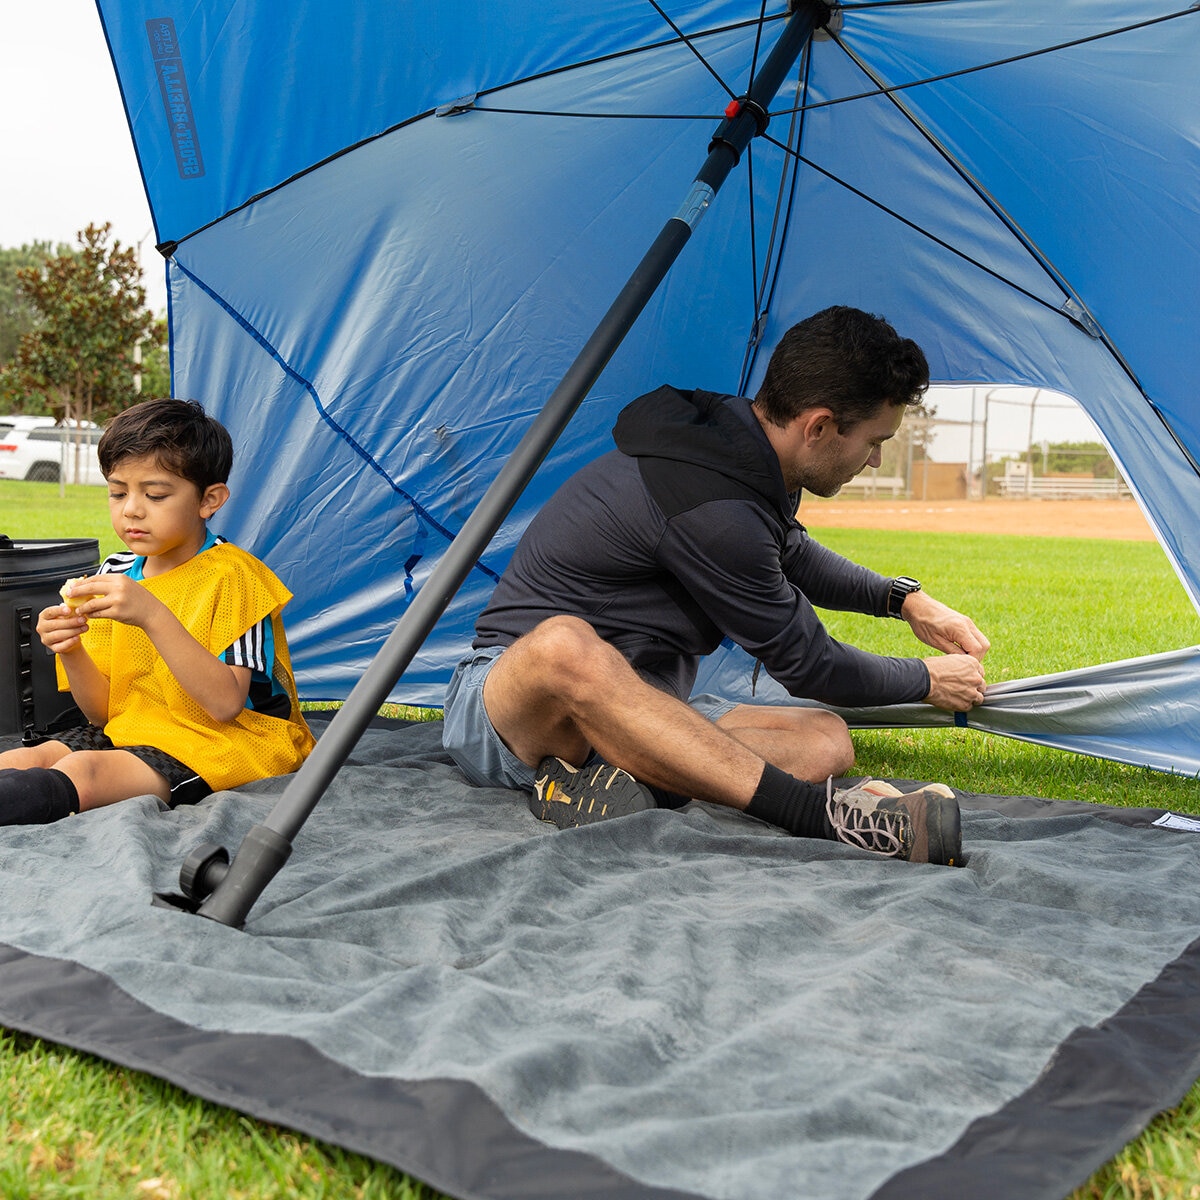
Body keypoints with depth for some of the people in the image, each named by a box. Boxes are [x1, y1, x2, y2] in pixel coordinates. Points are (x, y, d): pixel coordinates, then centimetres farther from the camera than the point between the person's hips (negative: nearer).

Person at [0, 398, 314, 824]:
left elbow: (225, 704, -24)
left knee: (81, 772, -30)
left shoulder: (232, 577, -12)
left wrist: (152, 616, -31)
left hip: (225, 742, -8)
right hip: (132, 733, 8)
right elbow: (102, 711, 8)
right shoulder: (115, 574, 8)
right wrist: (71, 652, -14)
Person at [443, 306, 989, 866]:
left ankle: (592, 787, -23)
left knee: (826, 740, -11)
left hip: (636, 713, 9)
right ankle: (821, 813, -48)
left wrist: (904, 599, 18)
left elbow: (793, 556, 26)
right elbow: (806, 666, -15)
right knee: (563, 647, -45)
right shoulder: (709, 505, -28)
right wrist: (929, 680, 0)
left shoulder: (734, 438, 2)